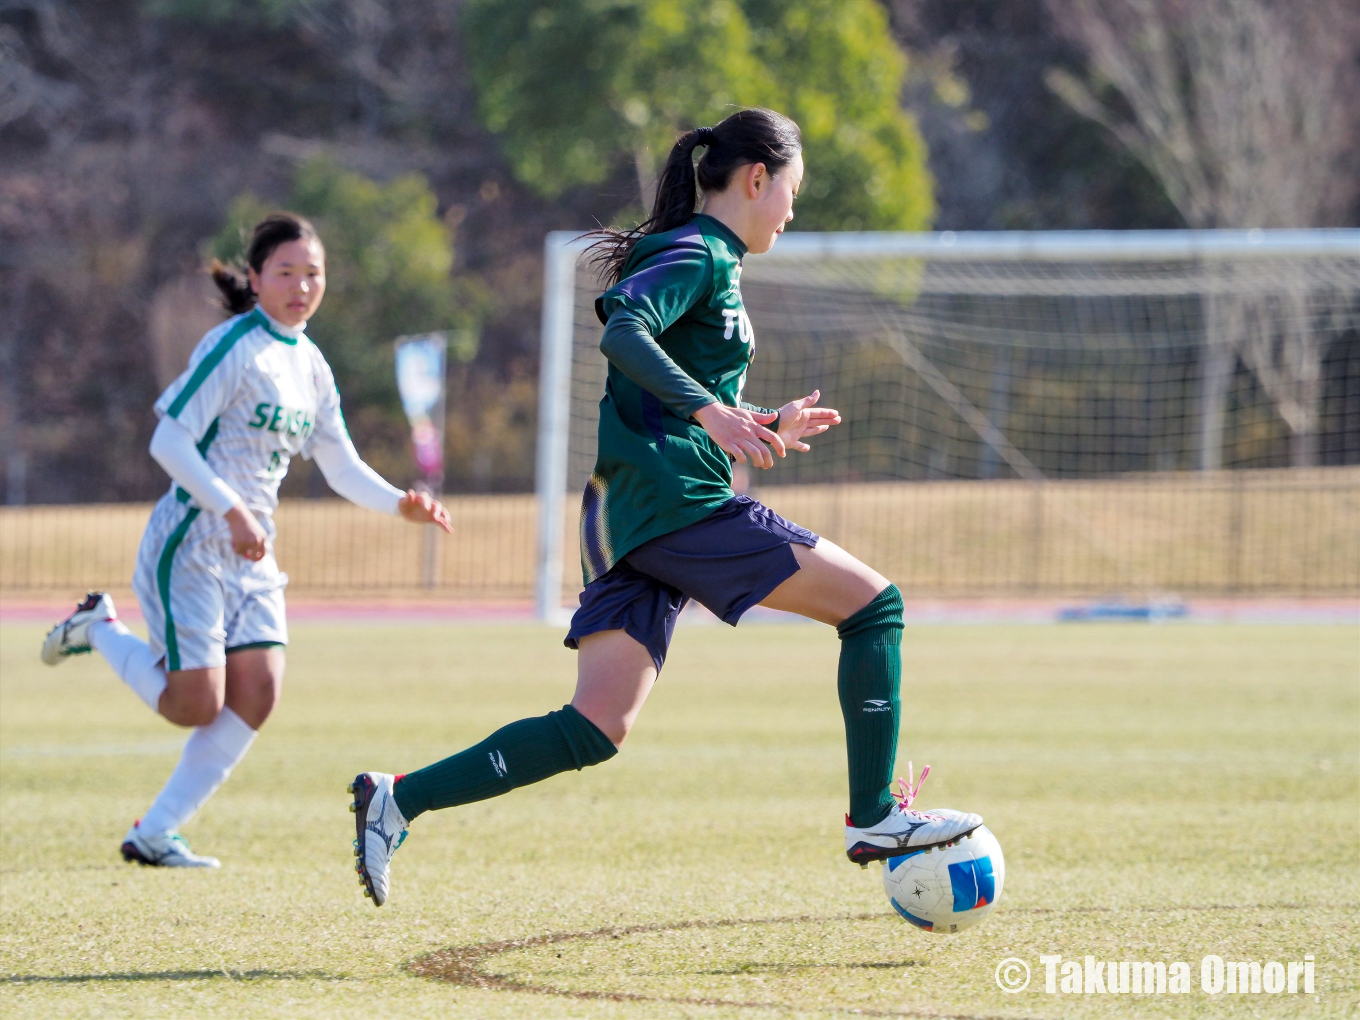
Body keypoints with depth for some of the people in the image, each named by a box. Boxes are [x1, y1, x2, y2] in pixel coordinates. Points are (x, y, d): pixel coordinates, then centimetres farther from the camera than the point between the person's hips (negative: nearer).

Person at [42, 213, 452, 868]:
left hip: (250, 553, 8)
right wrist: (232, 511, -24)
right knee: (196, 706, -9)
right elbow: (168, 442, -17)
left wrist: (400, 505, -2)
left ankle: (153, 834, 1)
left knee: (257, 693, -7)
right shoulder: (234, 347, -13)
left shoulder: (310, 365, 11)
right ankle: (98, 629, 18)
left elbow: (342, 468, 15)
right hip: (190, 544, -8)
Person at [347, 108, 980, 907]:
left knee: (595, 730, -1)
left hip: (631, 524, 10)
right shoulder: (697, 255, -5)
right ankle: (875, 816, -3)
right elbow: (623, 332, -24)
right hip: (676, 502, -10)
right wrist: (711, 412, -32)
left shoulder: (711, 263, 24)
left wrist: (764, 427, 26)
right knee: (873, 603, -4)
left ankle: (397, 801, -7)